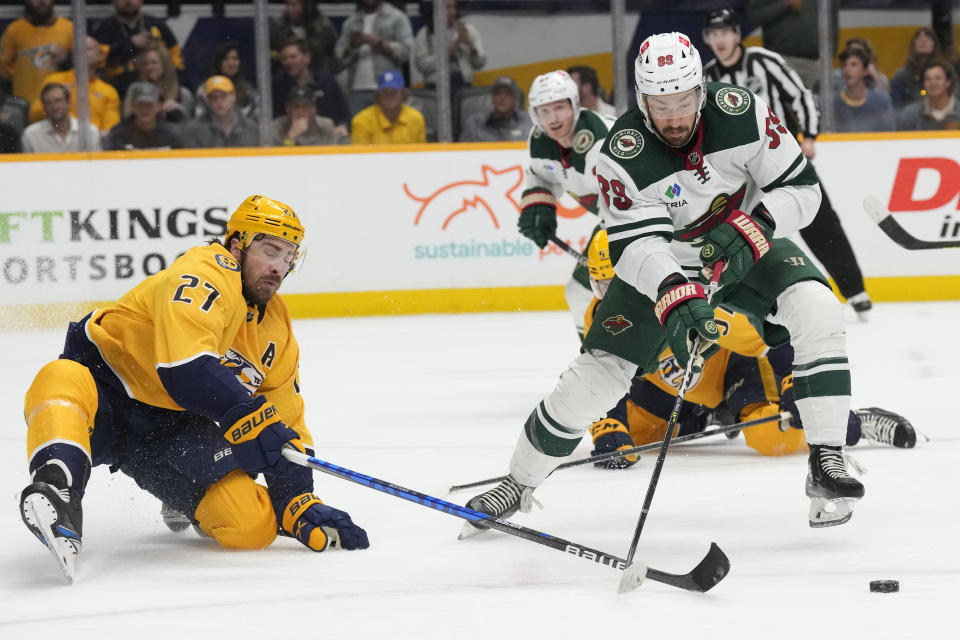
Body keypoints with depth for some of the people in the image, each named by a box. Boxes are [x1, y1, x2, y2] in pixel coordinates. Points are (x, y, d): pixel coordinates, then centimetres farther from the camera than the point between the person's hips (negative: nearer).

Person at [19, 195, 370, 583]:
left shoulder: (276, 327, 9)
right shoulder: (206, 275, -18)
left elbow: (287, 423, 11)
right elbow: (186, 368, -35)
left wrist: (301, 506, -1)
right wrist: (254, 421, -42)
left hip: (168, 430, 8)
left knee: (254, 525, -13)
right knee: (63, 379, -42)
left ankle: (186, 501, 19)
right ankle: (58, 490, -56)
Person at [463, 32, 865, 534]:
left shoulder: (740, 113, -24)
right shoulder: (623, 155, -28)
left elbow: (800, 187, -18)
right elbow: (635, 244, -34)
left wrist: (751, 229, -35)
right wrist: (677, 300, -51)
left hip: (748, 244, 1)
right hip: (659, 266, -1)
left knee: (816, 310, -25)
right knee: (597, 372, -8)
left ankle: (826, 463, -19)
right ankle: (519, 482, 14)